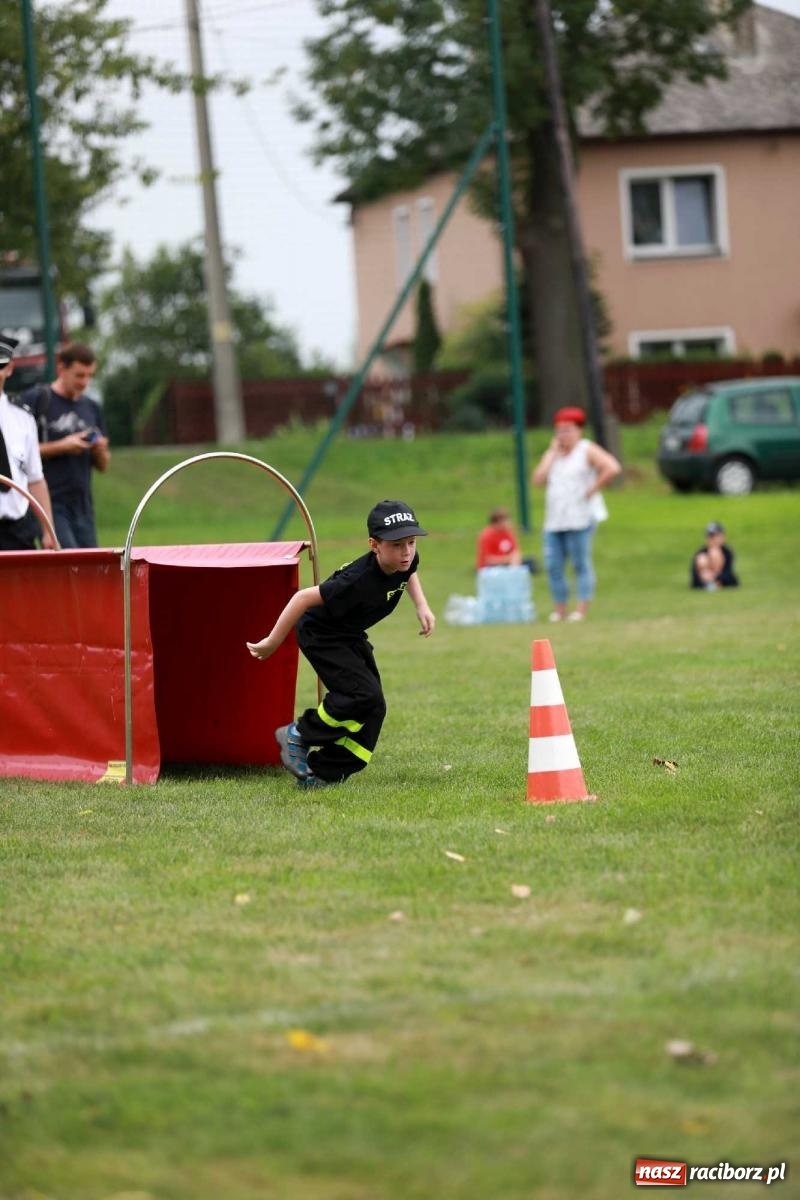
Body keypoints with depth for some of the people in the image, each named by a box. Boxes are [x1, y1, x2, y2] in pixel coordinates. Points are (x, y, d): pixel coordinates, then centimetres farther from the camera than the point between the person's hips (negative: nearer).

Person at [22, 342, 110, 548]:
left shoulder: (91, 407, 15)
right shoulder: (36, 400, -3)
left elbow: (103, 465, 20)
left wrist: (100, 450, -3)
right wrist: (61, 447, -13)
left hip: (82, 506, 6)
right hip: (50, 503, -6)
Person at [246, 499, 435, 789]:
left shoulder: (407, 560, -14)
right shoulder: (359, 581, -38)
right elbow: (304, 598, -32)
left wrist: (421, 605, 2)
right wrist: (272, 643, -26)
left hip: (350, 636, 9)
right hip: (320, 635, -9)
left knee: (373, 710, 2)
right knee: (365, 695, -22)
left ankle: (324, 773, 8)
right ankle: (298, 736, -3)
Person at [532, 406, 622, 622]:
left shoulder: (587, 450, -1)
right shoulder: (554, 454, 17)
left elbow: (612, 468, -15)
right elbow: (538, 479, 3)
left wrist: (593, 489, -13)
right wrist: (551, 453, 3)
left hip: (580, 518, -7)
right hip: (554, 520, 7)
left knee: (581, 564, -6)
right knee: (553, 566, 2)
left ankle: (581, 610, -7)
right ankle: (559, 610, 9)